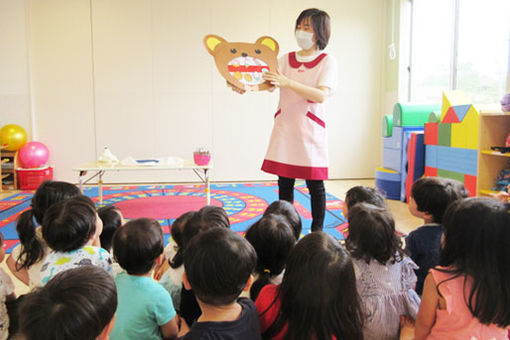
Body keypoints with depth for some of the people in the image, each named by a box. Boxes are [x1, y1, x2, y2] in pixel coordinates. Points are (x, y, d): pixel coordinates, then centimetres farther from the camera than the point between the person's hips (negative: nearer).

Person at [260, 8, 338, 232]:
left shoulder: (327, 62, -1)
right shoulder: (286, 59, 12)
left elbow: (321, 96, -16)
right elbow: (270, 83, 0)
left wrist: (288, 82, -26)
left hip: (310, 128, -4)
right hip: (284, 127, 4)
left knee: (315, 183, 2)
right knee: (284, 182, 6)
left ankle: (317, 231, 14)